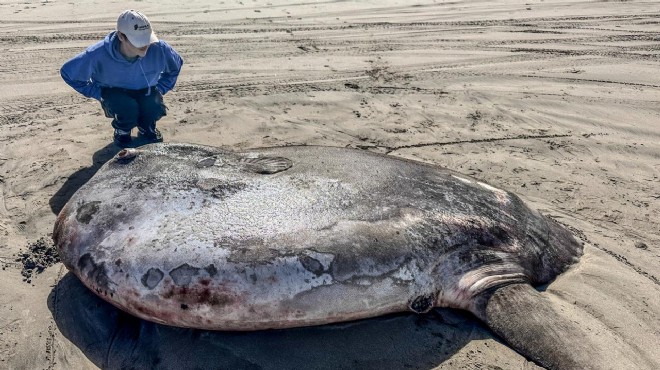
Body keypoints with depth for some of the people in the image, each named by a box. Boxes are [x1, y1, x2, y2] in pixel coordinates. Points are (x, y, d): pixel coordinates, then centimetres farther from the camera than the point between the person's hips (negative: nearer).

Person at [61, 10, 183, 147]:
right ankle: (122, 131, 4)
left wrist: (160, 89, -7)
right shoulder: (98, 54, -31)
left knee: (155, 107, -30)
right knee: (127, 108, -34)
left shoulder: (159, 48, -27)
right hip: (114, 93, -2)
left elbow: (176, 65, -1)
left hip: (146, 93, 2)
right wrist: (98, 93, -14)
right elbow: (68, 72, -12)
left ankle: (146, 129, 8)